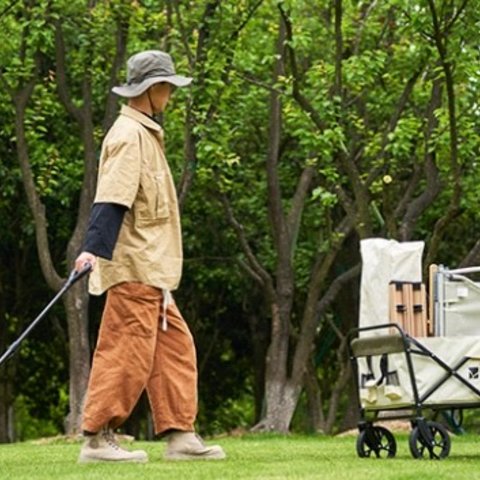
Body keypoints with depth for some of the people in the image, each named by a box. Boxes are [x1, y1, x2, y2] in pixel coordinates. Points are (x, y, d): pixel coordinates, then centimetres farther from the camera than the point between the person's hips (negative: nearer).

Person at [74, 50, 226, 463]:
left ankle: (179, 434, 11)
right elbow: (112, 197, -23)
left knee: (175, 347, 9)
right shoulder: (129, 135, -11)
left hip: (151, 267, 10)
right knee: (127, 351, -9)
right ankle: (97, 439, -5)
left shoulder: (144, 133, 19)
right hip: (134, 265, -10)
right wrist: (95, 248, -31)